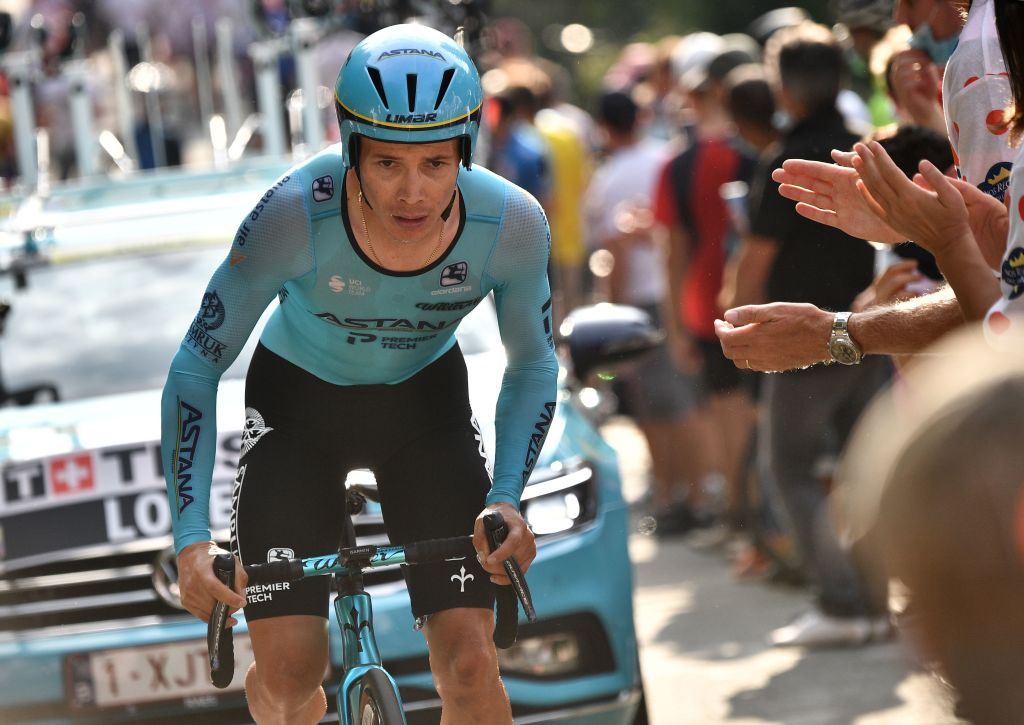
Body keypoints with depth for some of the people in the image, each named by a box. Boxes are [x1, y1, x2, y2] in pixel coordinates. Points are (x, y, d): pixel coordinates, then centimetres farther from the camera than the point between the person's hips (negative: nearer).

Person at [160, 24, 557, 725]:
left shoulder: (512, 223, -27)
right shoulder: (294, 216, -33)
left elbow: (533, 367, -7)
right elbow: (195, 370, -21)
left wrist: (505, 499, -21)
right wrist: (191, 537, -29)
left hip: (426, 403, 1)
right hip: (296, 403, -1)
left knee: (470, 663, -14)